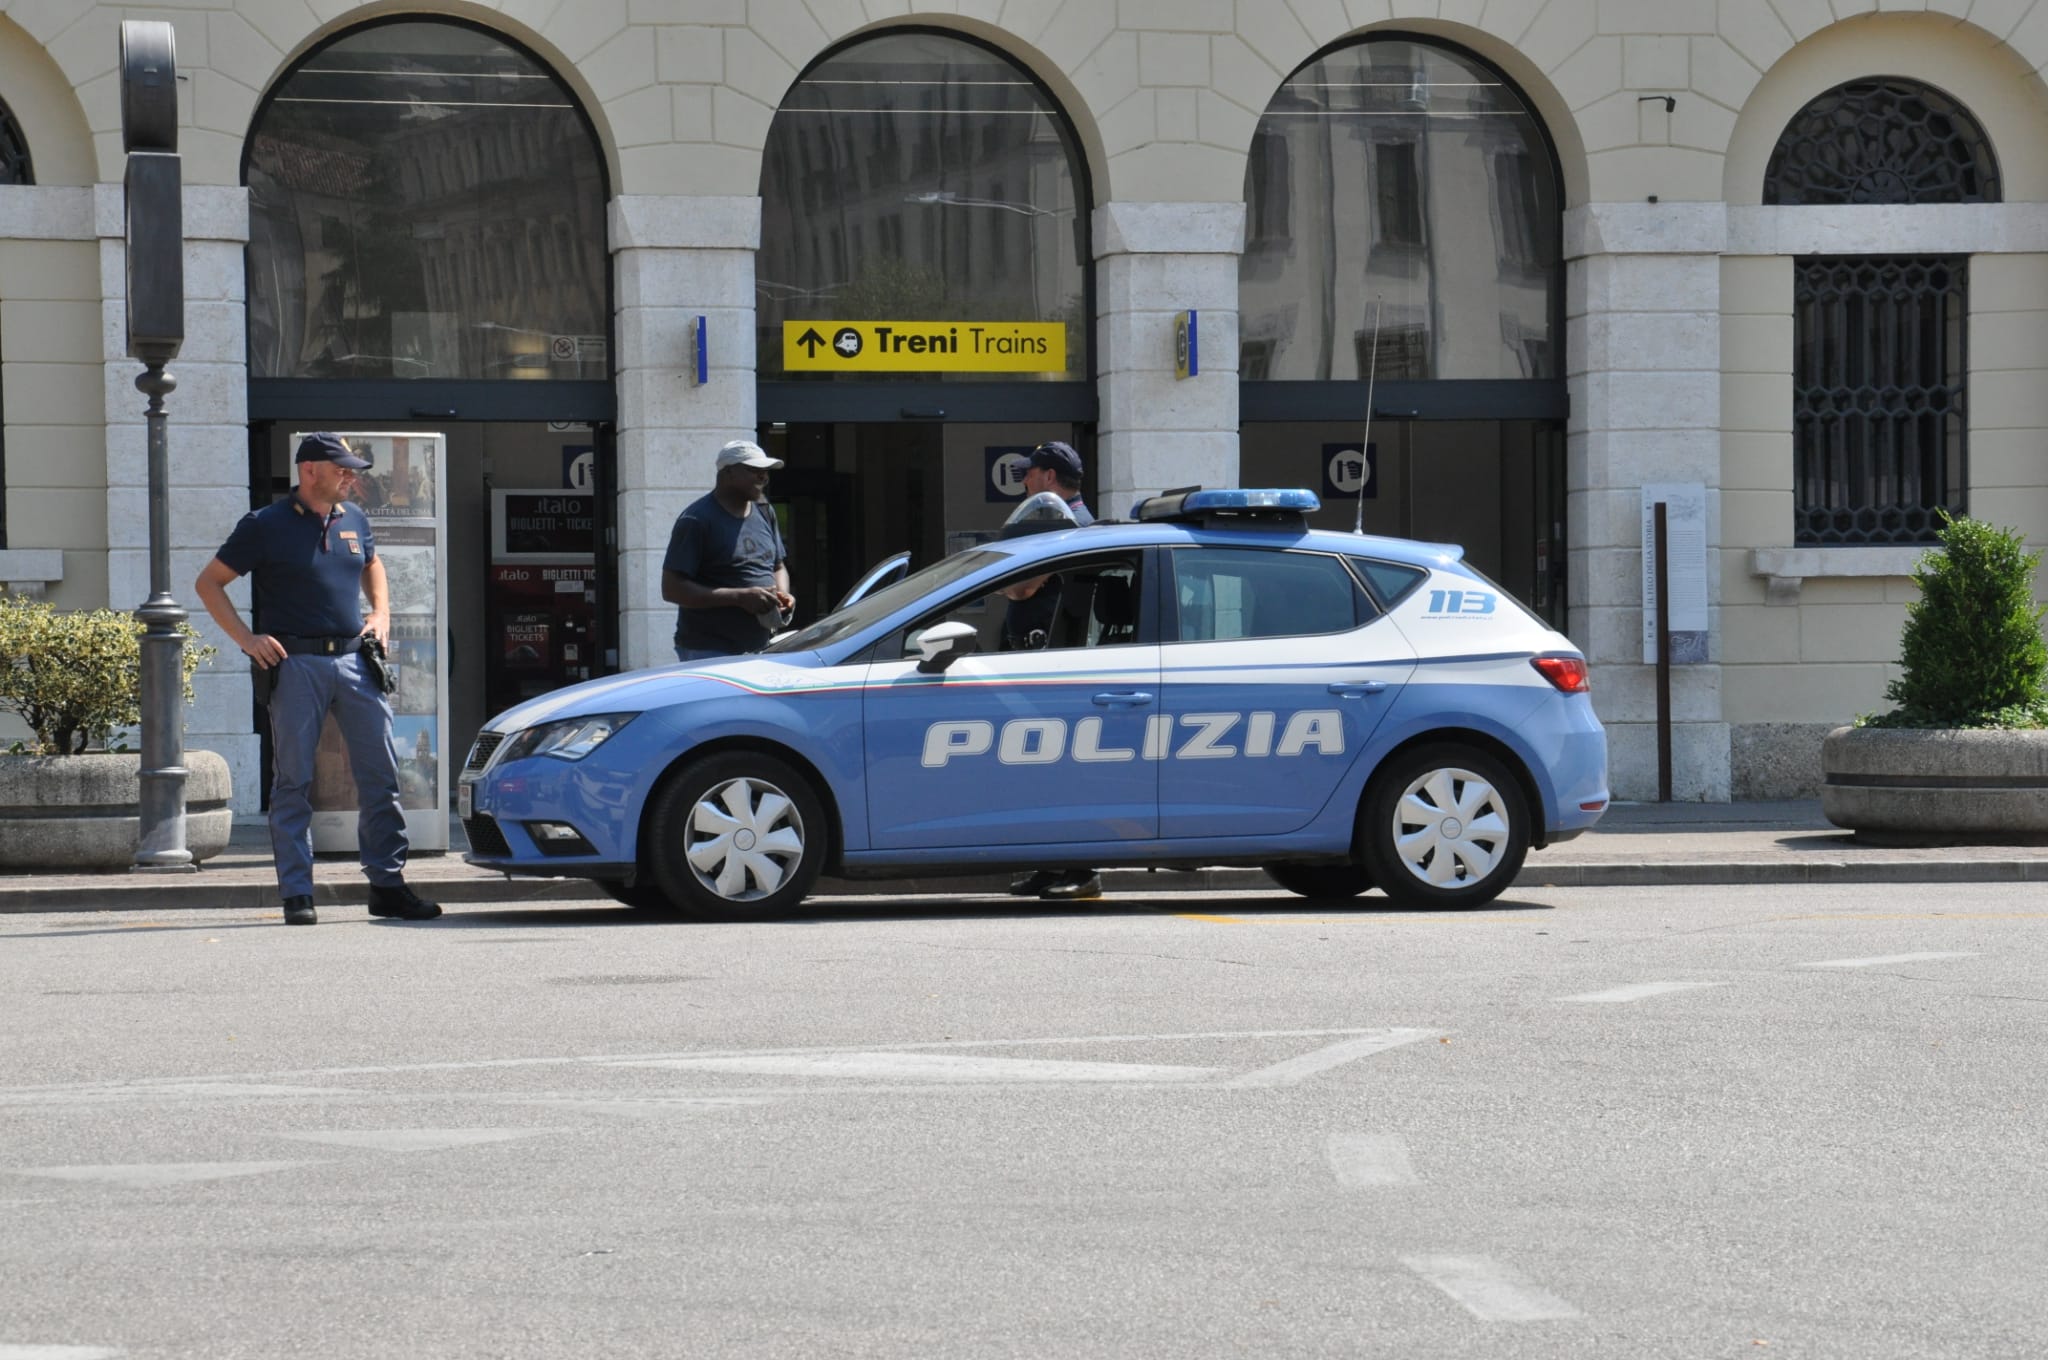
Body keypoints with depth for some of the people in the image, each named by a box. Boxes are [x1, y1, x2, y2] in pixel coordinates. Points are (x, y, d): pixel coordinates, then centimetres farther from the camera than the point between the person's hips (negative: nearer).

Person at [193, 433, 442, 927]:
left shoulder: (354, 519, 14)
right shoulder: (265, 526, -1)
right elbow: (209, 583, 3)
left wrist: (381, 613, 17)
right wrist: (246, 638, -6)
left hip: (354, 659, 5)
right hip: (296, 663, -5)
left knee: (381, 775, 2)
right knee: (294, 781, -2)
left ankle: (387, 884, 9)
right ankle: (296, 894, 1)